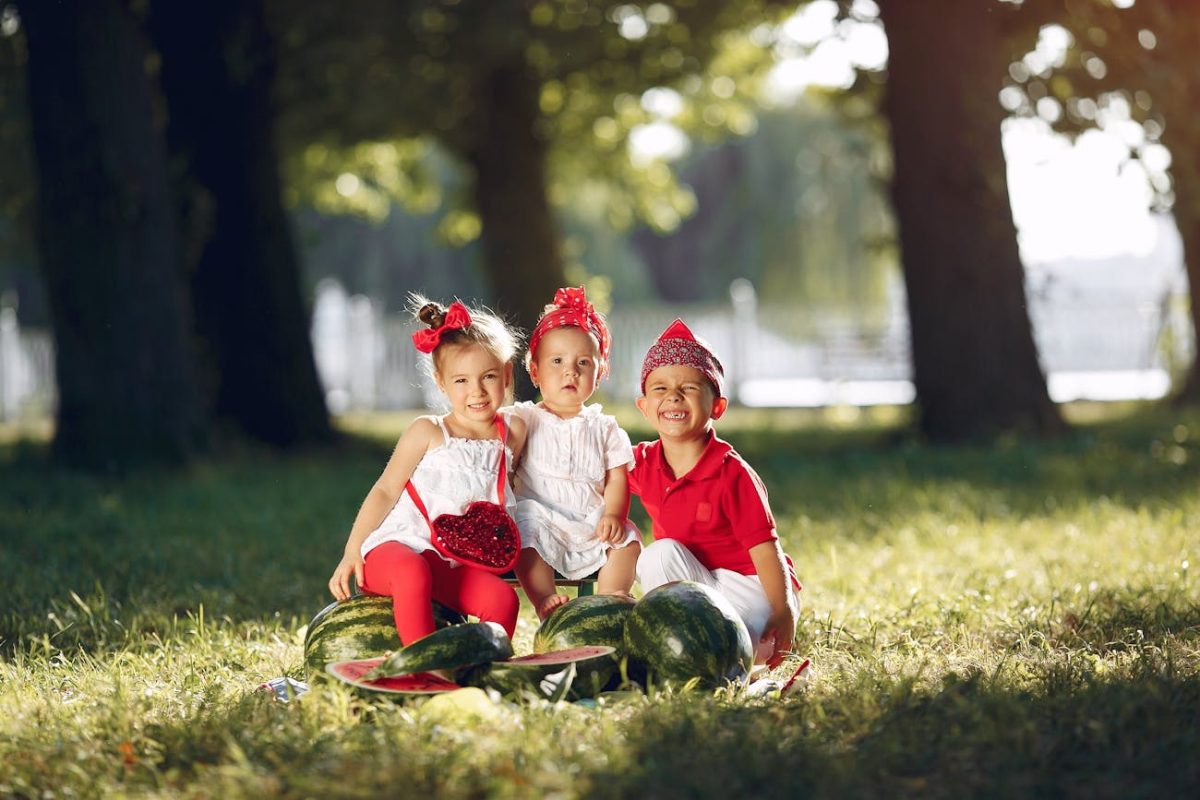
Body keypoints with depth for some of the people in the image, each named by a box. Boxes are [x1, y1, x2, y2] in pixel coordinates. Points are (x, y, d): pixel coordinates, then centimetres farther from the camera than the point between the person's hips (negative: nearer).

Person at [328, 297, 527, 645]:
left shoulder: (511, 433, 12)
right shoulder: (428, 433, 1)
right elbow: (385, 491, 2)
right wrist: (351, 553, -5)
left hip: (455, 564, 4)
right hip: (396, 547, -4)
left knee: (502, 599, -23)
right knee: (412, 572, -38)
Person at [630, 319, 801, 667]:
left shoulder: (731, 474, -20)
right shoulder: (642, 464, -3)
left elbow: (764, 547, -21)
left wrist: (783, 613, -27)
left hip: (746, 585, -6)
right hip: (693, 582, 6)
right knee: (658, 554, -23)